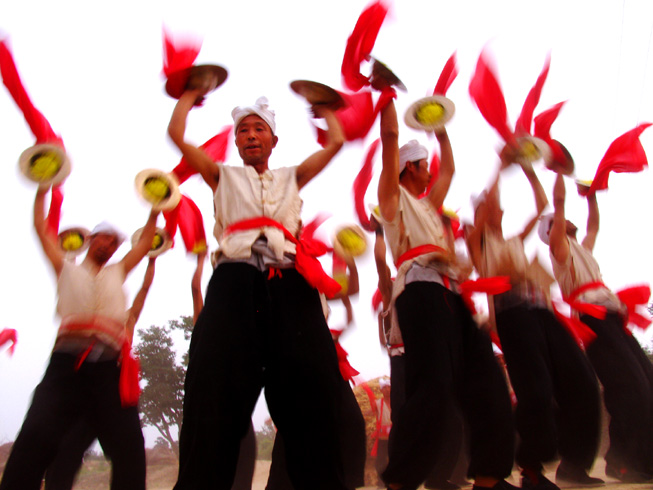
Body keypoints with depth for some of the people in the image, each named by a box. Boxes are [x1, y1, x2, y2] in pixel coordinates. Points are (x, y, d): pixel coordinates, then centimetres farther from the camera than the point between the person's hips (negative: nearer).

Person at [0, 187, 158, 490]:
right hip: (68, 360, -2)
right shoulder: (67, 270, 23)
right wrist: (42, 190, 24)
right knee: (35, 437, -16)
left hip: (111, 365, 2)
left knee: (129, 448, -8)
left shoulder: (117, 273, 30)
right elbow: (41, 229, 21)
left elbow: (145, 243, 31)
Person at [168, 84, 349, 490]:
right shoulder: (223, 177, 26)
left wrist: (323, 106, 45)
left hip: (289, 283, 2)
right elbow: (176, 133, 22)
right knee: (216, 394, -12)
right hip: (236, 281, -1)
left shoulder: (292, 178, 30)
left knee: (310, 397, -6)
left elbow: (336, 142, 30)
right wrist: (191, 95, 37)